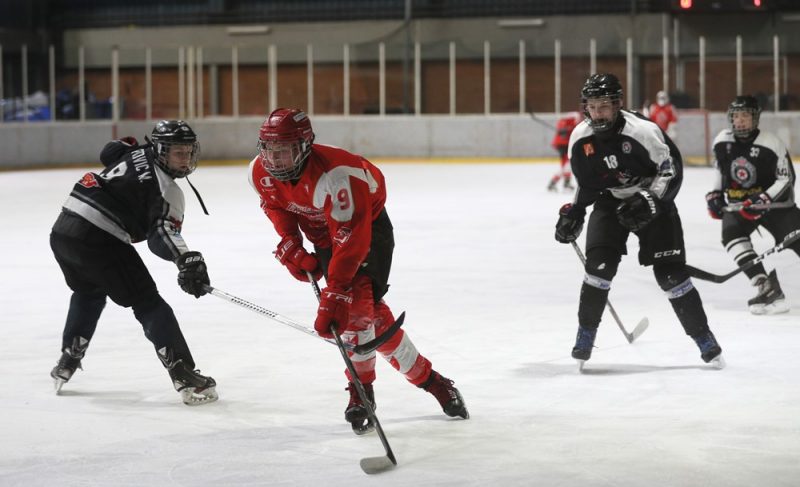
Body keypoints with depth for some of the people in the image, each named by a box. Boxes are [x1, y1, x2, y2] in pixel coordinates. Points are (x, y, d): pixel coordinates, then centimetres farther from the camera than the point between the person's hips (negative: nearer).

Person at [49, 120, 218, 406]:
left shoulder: (134, 155, 16)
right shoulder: (166, 189, -6)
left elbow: (109, 152, 38)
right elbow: (162, 234, -23)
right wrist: (186, 259, -37)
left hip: (62, 232, 9)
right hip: (98, 241, -8)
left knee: (89, 292, 34)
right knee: (148, 304, -5)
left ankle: (67, 362, 40)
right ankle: (185, 378, -11)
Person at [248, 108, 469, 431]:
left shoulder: (333, 176, -39)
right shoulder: (260, 173, -18)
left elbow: (350, 240, -43)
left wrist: (333, 296, -47)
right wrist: (290, 246, -6)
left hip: (367, 226, -6)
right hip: (322, 234, 6)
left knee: (356, 300, -21)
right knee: (372, 314, -8)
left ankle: (361, 391, -4)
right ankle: (426, 378, 2)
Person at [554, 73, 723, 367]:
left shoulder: (642, 130, -25)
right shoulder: (580, 139, -10)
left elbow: (672, 167, -16)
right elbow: (585, 181, 6)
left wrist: (650, 199, -26)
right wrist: (572, 213, -2)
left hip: (653, 201, -3)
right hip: (609, 202, 3)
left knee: (669, 272, -8)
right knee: (599, 264, -16)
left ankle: (704, 338, 7)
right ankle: (586, 334, 2)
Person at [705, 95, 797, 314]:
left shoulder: (771, 144, -18)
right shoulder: (722, 142, -4)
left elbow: (786, 179, -16)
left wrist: (762, 200, -27)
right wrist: (715, 194, 5)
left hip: (775, 203, -3)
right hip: (739, 204, 3)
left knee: (795, 240, -9)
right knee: (731, 234, -25)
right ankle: (768, 289, -30)